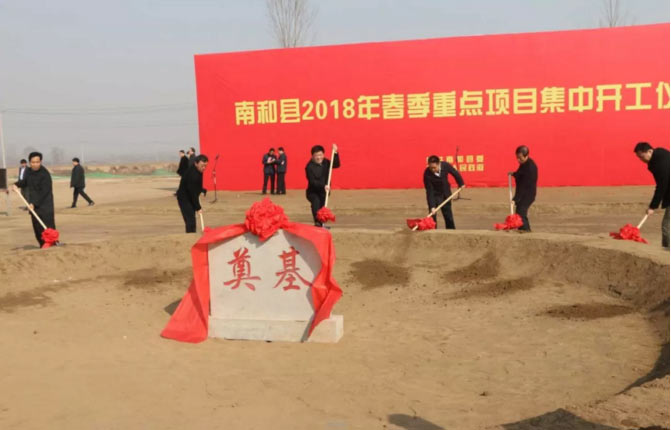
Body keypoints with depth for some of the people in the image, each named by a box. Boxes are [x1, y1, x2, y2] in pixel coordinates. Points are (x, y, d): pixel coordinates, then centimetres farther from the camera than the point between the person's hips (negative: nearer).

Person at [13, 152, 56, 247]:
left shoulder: (45, 174, -15)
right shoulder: (30, 172, 9)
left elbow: (44, 192, -18)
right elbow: (25, 181, 28)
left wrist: (34, 203, -21)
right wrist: (17, 184, 7)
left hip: (45, 206, -8)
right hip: (33, 205, 8)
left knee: (48, 227, -12)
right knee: (37, 229, 11)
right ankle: (43, 246, 22)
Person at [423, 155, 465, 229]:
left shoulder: (446, 165, -24)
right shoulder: (427, 173, -32)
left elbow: (455, 173, -2)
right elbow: (429, 191, -30)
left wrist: (461, 183, 10)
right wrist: (432, 206, -33)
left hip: (446, 193, 3)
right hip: (435, 195, -3)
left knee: (448, 214, 14)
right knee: (432, 214, -11)